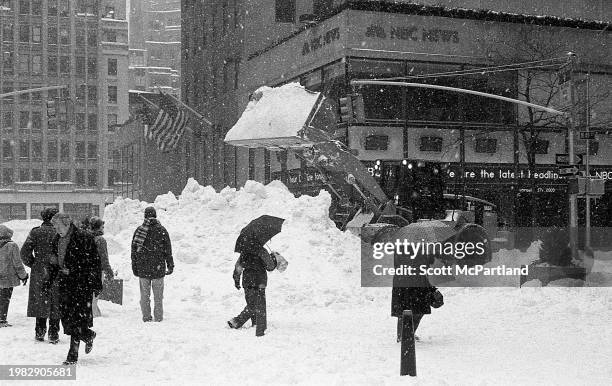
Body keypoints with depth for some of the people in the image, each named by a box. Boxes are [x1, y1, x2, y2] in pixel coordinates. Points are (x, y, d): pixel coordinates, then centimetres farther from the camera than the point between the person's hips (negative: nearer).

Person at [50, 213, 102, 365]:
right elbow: (55, 262, 22)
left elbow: (94, 262, -9)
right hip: (65, 282, 7)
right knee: (65, 316, 5)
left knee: (77, 317, -6)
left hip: (82, 282, -7)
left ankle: (73, 353, 6)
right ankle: (88, 336, 26)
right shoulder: (57, 240, 11)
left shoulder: (84, 238, -10)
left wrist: (96, 284, -11)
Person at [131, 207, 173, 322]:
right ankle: (158, 318, 7)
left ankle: (146, 318, 9)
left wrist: (134, 267, 10)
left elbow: (134, 251, 4)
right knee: (158, 296, 6)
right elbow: (168, 250, 0)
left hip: (142, 269, 1)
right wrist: (170, 265, 7)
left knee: (144, 295, 9)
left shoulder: (139, 230, 1)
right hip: (158, 269, -1)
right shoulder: (162, 230, -2)